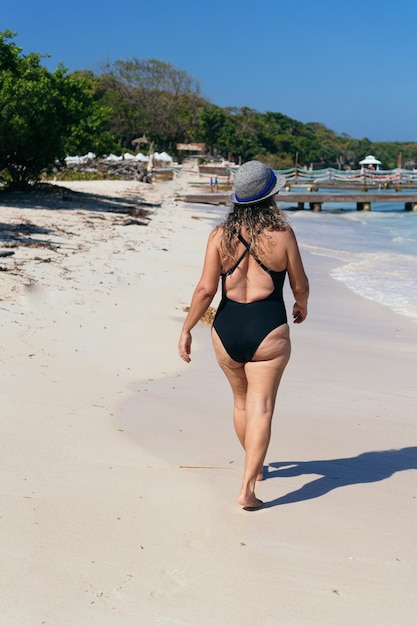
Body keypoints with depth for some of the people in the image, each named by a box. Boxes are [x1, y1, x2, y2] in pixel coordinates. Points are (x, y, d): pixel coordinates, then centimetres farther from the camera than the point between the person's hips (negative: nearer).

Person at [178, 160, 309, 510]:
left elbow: (206, 289, -7)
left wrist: (187, 330, 2)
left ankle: (255, 466, 43)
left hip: (226, 330, 3)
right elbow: (300, 286, 3)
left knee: (242, 401, 22)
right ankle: (247, 488, -7)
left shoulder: (220, 235, -3)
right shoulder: (282, 234, -7)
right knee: (261, 408, 0)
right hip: (268, 331, -3)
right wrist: (302, 307, 24)